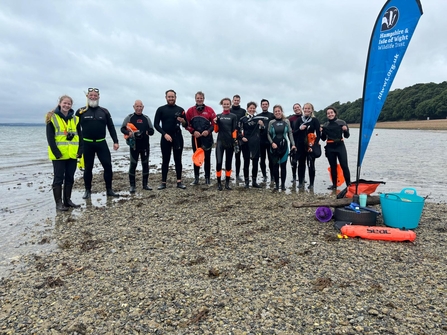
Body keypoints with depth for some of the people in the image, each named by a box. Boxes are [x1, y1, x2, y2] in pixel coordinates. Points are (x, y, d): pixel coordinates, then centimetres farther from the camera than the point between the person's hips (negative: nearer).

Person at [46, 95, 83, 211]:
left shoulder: (75, 119, 9)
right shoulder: (52, 118, -4)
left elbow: (79, 136, 8)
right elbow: (50, 137, -8)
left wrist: (80, 151, -2)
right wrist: (56, 152, -15)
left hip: (72, 155, 5)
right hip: (59, 155, -4)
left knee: (70, 178, 11)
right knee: (58, 179, 2)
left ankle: (67, 200, 23)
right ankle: (58, 203, 9)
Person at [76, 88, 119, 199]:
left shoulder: (104, 111, 5)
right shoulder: (81, 111, 1)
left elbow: (111, 127, 7)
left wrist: (115, 141, -1)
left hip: (101, 143, 1)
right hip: (87, 144, -1)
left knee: (108, 165, -3)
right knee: (88, 168, 8)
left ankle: (109, 190, 9)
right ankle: (88, 191, 21)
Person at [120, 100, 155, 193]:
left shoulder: (146, 118, 10)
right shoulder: (129, 117, 1)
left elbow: (152, 131, 10)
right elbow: (122, 128, 0)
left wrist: (147, 131, -13)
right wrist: (128, 132, -21)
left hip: (145, 145, 3)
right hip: (134, 145, -3)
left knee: (145, 164, 8)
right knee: (133, 165, 1)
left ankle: (145, 184, 19)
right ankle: (132, 185, 9)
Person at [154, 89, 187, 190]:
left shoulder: (180, 110, 8)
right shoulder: (161, 109, 4)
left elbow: (186, 125, 11)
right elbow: (156, 124, -2)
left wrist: (183, 121, -13)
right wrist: (165, 134, -14)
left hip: (178, 137, 1)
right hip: (165, 138, -1)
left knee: (178, 160, 4)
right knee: (165, 161, 3)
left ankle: (179, 182, 9)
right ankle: (163, 182, 8)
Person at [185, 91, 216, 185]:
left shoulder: (209, 110, 2)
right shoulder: (190, 110, 5)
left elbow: (214, 123, 0)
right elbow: (187, 124, 4)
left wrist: (208, 131, -14)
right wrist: (193, 131, -10)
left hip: (207, 138, -1)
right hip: (195, 138, 1)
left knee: (207, 158, 3)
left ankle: (207, 178, 11)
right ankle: (196, 179, 14)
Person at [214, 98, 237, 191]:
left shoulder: (233, 116, 5)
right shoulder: (218, 116, 9)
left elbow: (234, 130, 1)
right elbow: (216, 130, 9)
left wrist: (234, 140, -10)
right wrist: (215, 123, -8)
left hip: (229, 142, 0)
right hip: (220, 142, 1)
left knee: (228, 162, 6)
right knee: (219, 162, -8)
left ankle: (227, 183, 14)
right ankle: (219, 183, -1)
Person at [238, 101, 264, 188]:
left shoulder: (258, 119, 9)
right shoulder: (243, 119, 2)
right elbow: (239, 130, 4)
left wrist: (262, 125, -11)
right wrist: (242, 137, -12)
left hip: (255, 143, 2)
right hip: (246, 143, -2)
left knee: (255, 162, 4)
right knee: (246, 162, 1)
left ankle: (254, 181, 14)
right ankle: (246, 182, 10)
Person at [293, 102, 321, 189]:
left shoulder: (315, 120, 1)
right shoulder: (299, 120, 7)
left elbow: (318, 134, -1)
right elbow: (294, 132, 5)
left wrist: (314, 145, -11)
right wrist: (299, 129, -15)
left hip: (311, 146, -2)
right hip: (300, 145, 2)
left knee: (311, 165, 3)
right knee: (301, 164, 9)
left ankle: (311, 184, 10)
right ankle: (300, 182, 19)